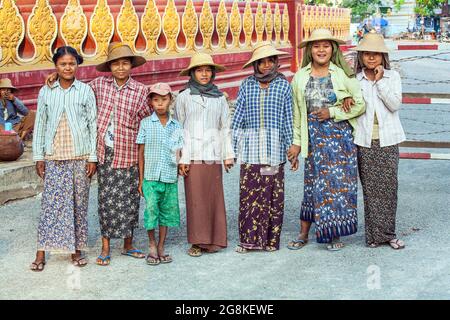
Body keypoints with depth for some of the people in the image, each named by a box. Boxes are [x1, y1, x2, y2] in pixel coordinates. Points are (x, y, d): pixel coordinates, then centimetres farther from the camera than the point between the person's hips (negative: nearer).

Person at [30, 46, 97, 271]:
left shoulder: (86, 90, 3)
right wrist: (38, 156, 5)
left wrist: (92, 157, -2)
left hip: (80, 156, 0)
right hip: (54, 157, 0)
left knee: (78, 203, 5)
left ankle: (76, 249, 16)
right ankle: (41, 252, 3)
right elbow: (40, 125, 9)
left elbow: (93, 124, 3)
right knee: (50, 203, -2)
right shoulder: (46, 92, 6)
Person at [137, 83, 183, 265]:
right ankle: (152, 245, 14)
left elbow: (179, 153, 10)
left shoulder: (176, 126, 6)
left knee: (168, 212, 7)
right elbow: (141, 153, 3)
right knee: (151, 211, -4)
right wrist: (141, 179, 1)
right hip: (151, 177, -2)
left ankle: (161, 247, 19)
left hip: (170, 177, 2)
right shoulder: (146, 123, 2)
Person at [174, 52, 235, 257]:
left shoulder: (219, 98, 10)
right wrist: (181, 159, -2)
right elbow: (178, 129, 3)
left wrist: (228, 154, 8)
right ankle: (197, 241, 6)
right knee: (195, 198, -2)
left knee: (214, 197, 1)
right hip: (192, 155, -2)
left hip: (213, 154, 2)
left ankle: (213, 240, 10)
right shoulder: (184, 97, 4)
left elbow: (225, 128, 13)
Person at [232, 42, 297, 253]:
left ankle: (271, 239, 13)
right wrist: (231, 148, 7)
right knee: (248, 194, -2)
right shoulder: (247, 85, 6)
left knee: (273, 195, 2)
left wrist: (292, 149, 6)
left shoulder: (283, 85, 5)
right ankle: (248, 239, 7)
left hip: (274, 149, 0)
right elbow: (238, 118, 8)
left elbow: (288, 120, 7)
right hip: (250, 149, 0)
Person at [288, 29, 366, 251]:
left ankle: (335, 235, 12)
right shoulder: (300, 77, 6)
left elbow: (361, 105, -1)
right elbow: (296, 112, 9)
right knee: (313, 182, 3)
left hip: (340, 134, -1)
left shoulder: (343, 74, 0)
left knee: (340, 181, 0)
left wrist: (333, 112, -10)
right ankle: (303, 234, 14)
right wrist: (297, 142, 7)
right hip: (314, 136, 1)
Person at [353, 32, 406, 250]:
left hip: (387, 139, 0)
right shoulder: (355, 80, 5)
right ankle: (375, 234, 8)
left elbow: (395, 105, -9)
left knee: (389, 187, 0)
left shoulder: (392, 77, 4)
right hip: (365, 140, 0)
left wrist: (379, 81, -12)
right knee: (370, 188, 1)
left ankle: (387, 233, 10)